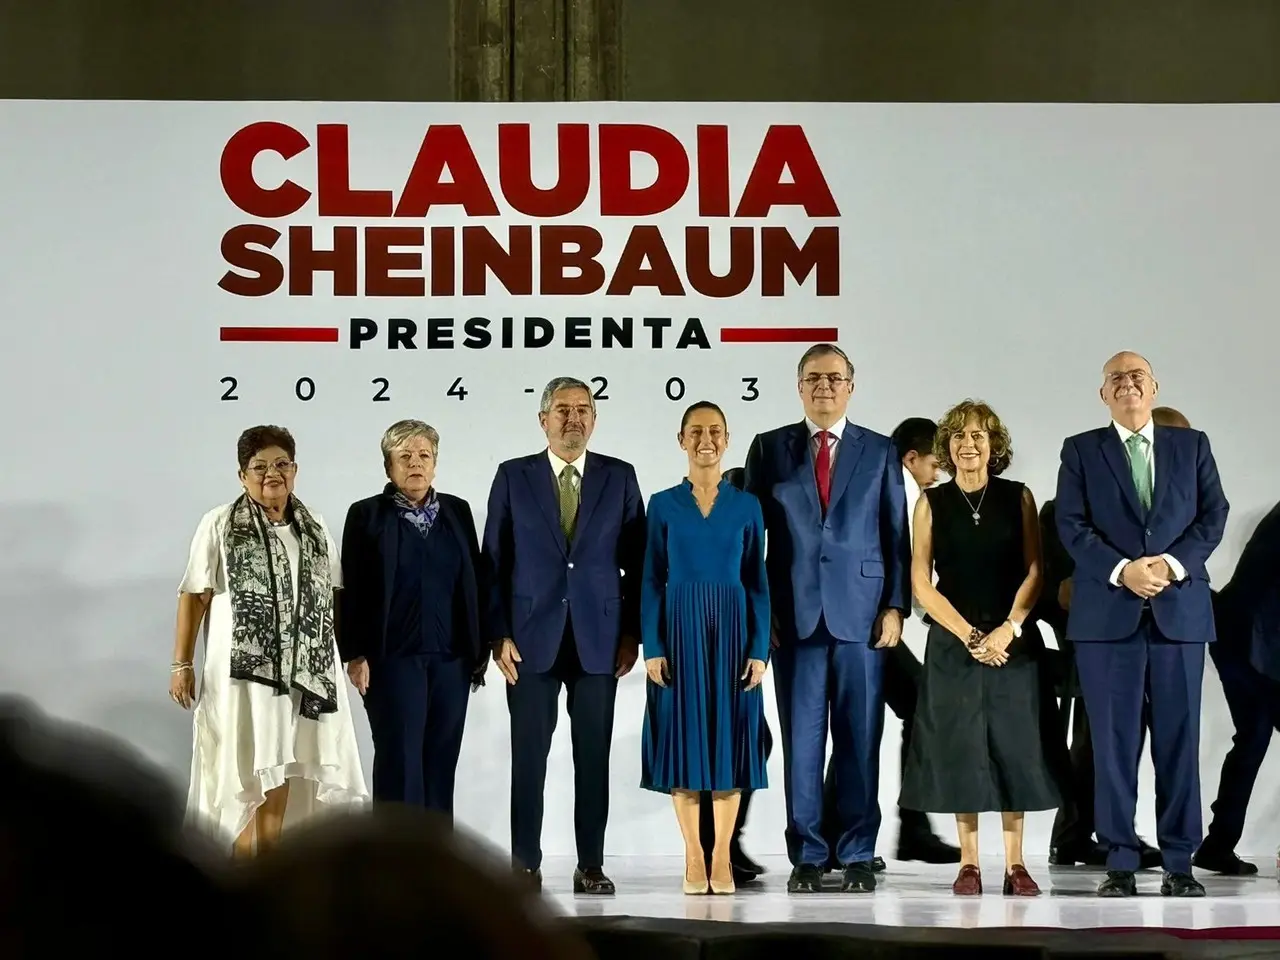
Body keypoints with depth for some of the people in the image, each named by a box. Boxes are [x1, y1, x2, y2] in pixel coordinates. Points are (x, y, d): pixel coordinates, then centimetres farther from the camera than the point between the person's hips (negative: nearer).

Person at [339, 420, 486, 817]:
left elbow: (474, 584, 11)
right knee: (400, 764, -6)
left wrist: (480, 648, 7)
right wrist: (355, 654, -8)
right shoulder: (367, 515, 1)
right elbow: (353, 591, -2)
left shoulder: (457, 511, 10)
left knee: (440, 763, 5)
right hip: (394, 660, -3)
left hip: (451, 659, 3)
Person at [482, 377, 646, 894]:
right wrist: (498, 633, -3)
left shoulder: (620, 478, 7)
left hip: (599, 639, 1)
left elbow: (637, 561, 8)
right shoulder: (513, 477, 5)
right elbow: (493, 561, 4)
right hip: (531, 638, -1)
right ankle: (525, 864, 8)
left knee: (594, 757, 3)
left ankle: (590, 865, 9)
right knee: (528, 757, 1)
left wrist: (633, 632, 2)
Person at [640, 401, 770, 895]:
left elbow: (757, 582, 5)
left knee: (729, 736, 1)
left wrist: (759, 649, -4)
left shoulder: (747, 506, 6)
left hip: (731, 630, 1)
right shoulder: (663, 505, 4)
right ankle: (694, 857, 8)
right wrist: (652, 648, -7)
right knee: (685, 737, 0)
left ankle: (722, 856, 8)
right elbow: (652, 581, 2)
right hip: (681, 630, 0)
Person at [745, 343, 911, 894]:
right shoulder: (770, 449, 9)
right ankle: (807, 855, 7)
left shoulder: (880, 452, 10)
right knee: (801, 737, 0)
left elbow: (897, 535, 8)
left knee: (860, 739, 1)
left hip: (861, 614, 0)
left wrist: (895, 606, -1)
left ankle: (858, 855, 7)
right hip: (793, 614, 0)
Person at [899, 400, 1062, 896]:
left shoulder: (1018, 498, 5)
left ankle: (1015, 863, 4)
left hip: (1013, 639, 0)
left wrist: (1007, 630, -12)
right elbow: (921, 581, 0)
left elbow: (1034, 571, 1)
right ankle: (968, 863, 5)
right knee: (960, 747, 0)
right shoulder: (932, 502, 4)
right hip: (953, 641, 0)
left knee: (1014, 746, 0)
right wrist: (968, 636, -9)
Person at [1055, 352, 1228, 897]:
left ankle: (1179, 863, 6)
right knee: (1114, 743, -1)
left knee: (1179, 739, 1)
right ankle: (1120, 863, 4)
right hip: (1107, 613, -1)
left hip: (1180, 610, 1)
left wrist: (1172, 563, -11)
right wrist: (1121, 570, -14)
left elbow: (1213, 515, 5)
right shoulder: (1080, 451, 10)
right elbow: (1072, 526, 0)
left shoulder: (1192, 446, 14)